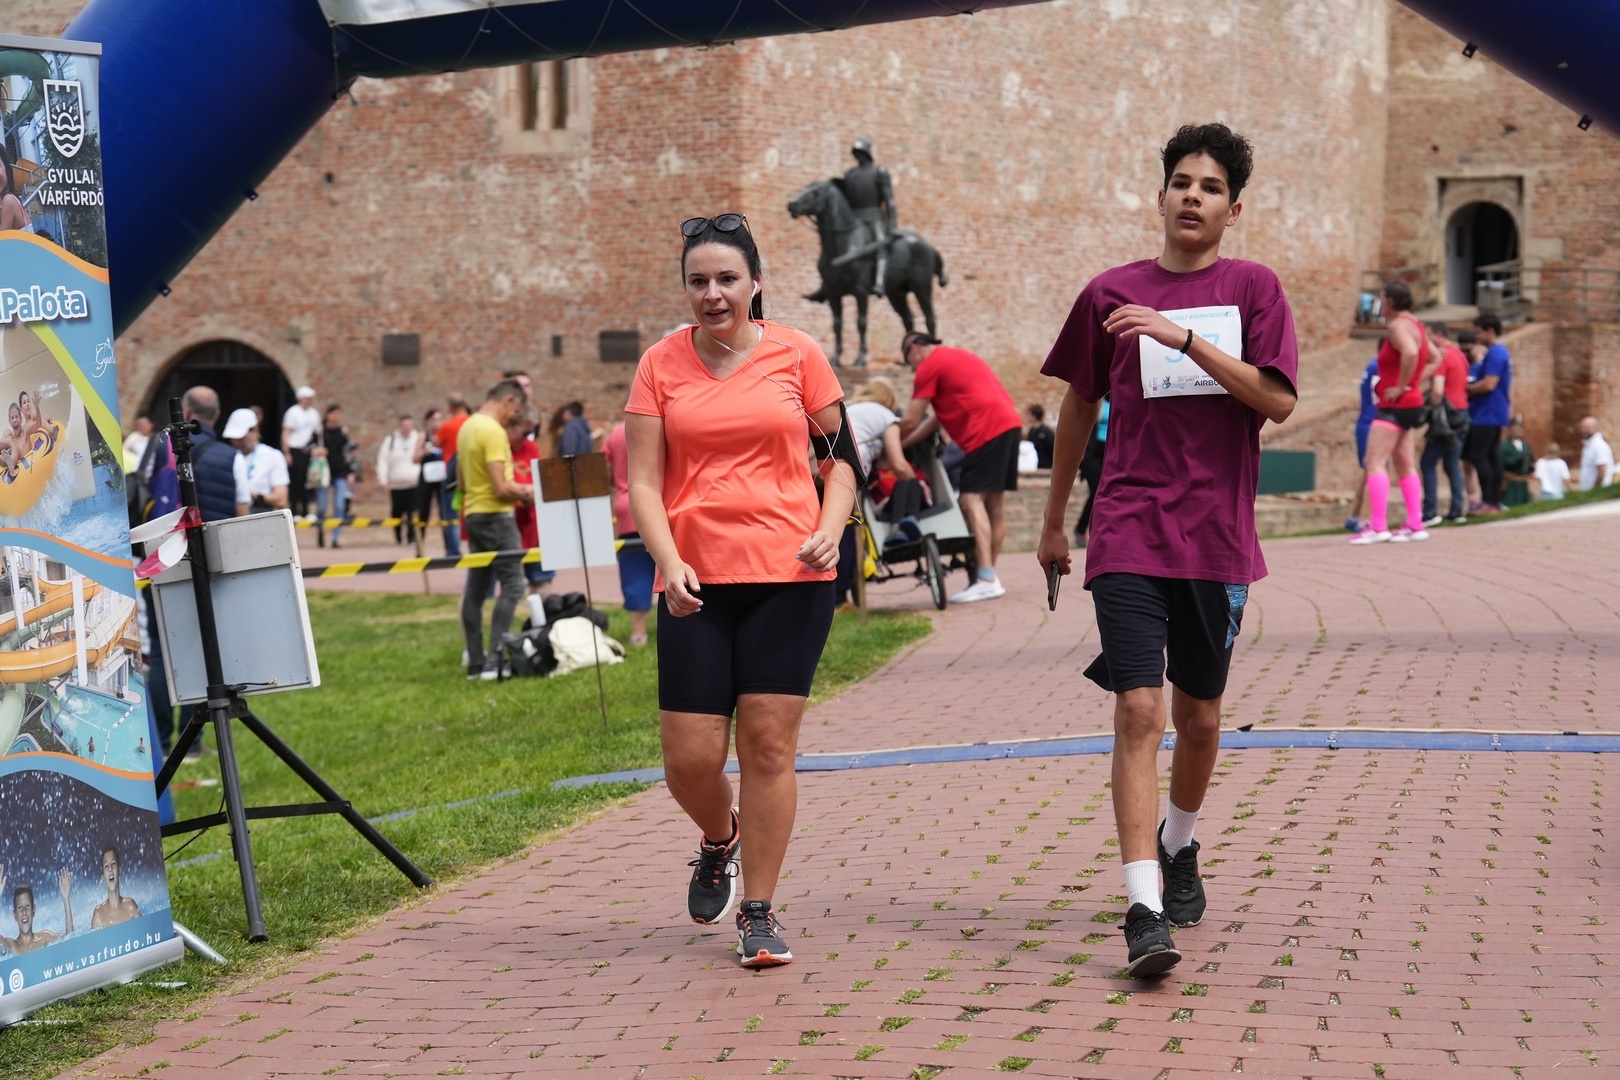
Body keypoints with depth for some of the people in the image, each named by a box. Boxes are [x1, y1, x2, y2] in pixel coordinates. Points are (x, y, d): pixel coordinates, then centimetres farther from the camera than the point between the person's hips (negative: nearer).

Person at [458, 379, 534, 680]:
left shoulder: (467, 427, 13)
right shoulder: (494, 432, -16)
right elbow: (501, 487, -21)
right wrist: (525, 494, -2)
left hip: (473, 515, 10)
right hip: (495, 516, -10)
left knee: (475, 589, 10)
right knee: (512, 585, -9)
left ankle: (475, 662, 12)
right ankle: (495, 659, -15)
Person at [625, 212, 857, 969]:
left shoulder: (797, 354, 4)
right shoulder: (660, 365, 5)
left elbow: (840, 457, 11)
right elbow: (642, 479, 2)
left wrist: (829, 529, -7)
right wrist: (670, 562, -13)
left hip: (789, 575, -1)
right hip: (695, 583, 1)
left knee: (767, 742, -3)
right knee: (689, 756, -2)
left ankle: (758, 913, 9)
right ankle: (718, 841, 33)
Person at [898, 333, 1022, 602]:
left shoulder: (930, 366, -1)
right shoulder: (957, 357, 28)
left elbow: (910, 422, -2)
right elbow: (940, 416, 26)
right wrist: (903, 444, 24)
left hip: (987, 430, -10)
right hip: (1009, 422, 10)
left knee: (971, 499, -12)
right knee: (994, 500, 11)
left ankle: (987, 580, -21)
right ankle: (989, 576, 12)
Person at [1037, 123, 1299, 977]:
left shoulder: (1253, 289, 4)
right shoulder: (1110, 294, 6)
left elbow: (1278, 400, -10)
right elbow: (1080, 406, 17)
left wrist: (1183, 337, -19)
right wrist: (1053, 520, 22)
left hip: (1218, 536, 1)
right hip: (1128, 535, -1)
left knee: (1199, 716, 13)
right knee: (1138, 710, -13)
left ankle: (1179, 847, 42)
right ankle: (1144, 912, -16)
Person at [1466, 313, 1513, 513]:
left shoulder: (1495, 354, -15)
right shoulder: (1502, 353, 17)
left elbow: (1489, 384, -23)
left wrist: (1468, 388, -9)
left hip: (1486, 415, -10)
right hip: (1495, 414, 10)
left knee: (1479, 457, -9)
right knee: (1492, 457, 10)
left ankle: (1488, 502, -11)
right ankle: (1495, 502, 11)